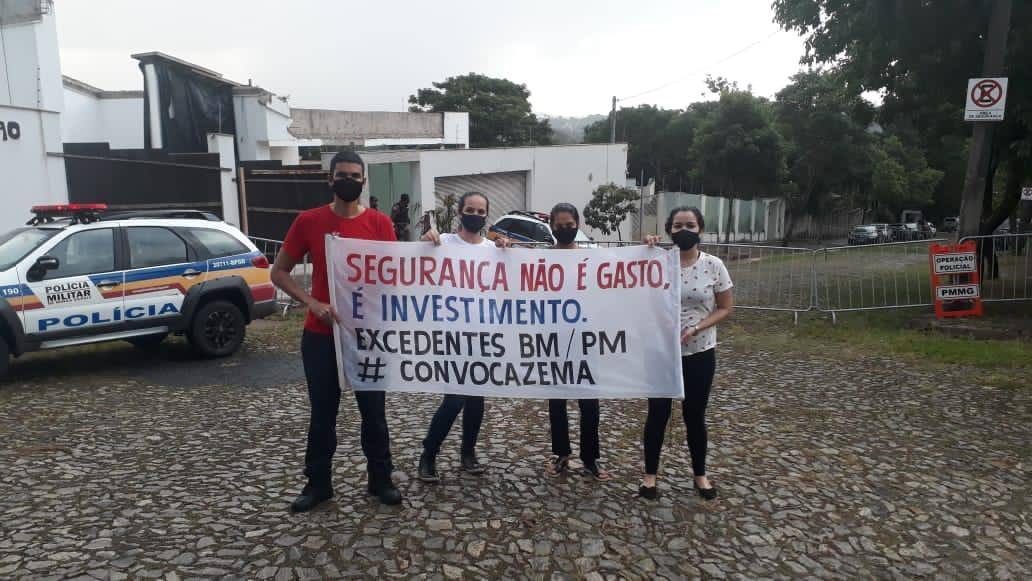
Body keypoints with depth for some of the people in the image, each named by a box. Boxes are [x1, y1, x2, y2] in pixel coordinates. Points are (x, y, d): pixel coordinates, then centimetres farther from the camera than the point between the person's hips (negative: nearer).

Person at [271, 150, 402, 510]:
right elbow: (279, 272, 2)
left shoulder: (379, 223, -1)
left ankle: (381, 479, 25)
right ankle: (317, 483, 26)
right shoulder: (309, 221, -1)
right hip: (320, 335, 0)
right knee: (322, 412, 11)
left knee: (373, 410, 10)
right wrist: (313, 303, -13)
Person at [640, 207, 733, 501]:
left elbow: (726, 308, 0)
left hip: (699, 353, 1)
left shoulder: (713, 265, -5)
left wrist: (697, 328, -16)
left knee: (694, 415, 12)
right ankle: (650, 475, 24)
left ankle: (700, 475, 32)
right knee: (657, 414, 8)